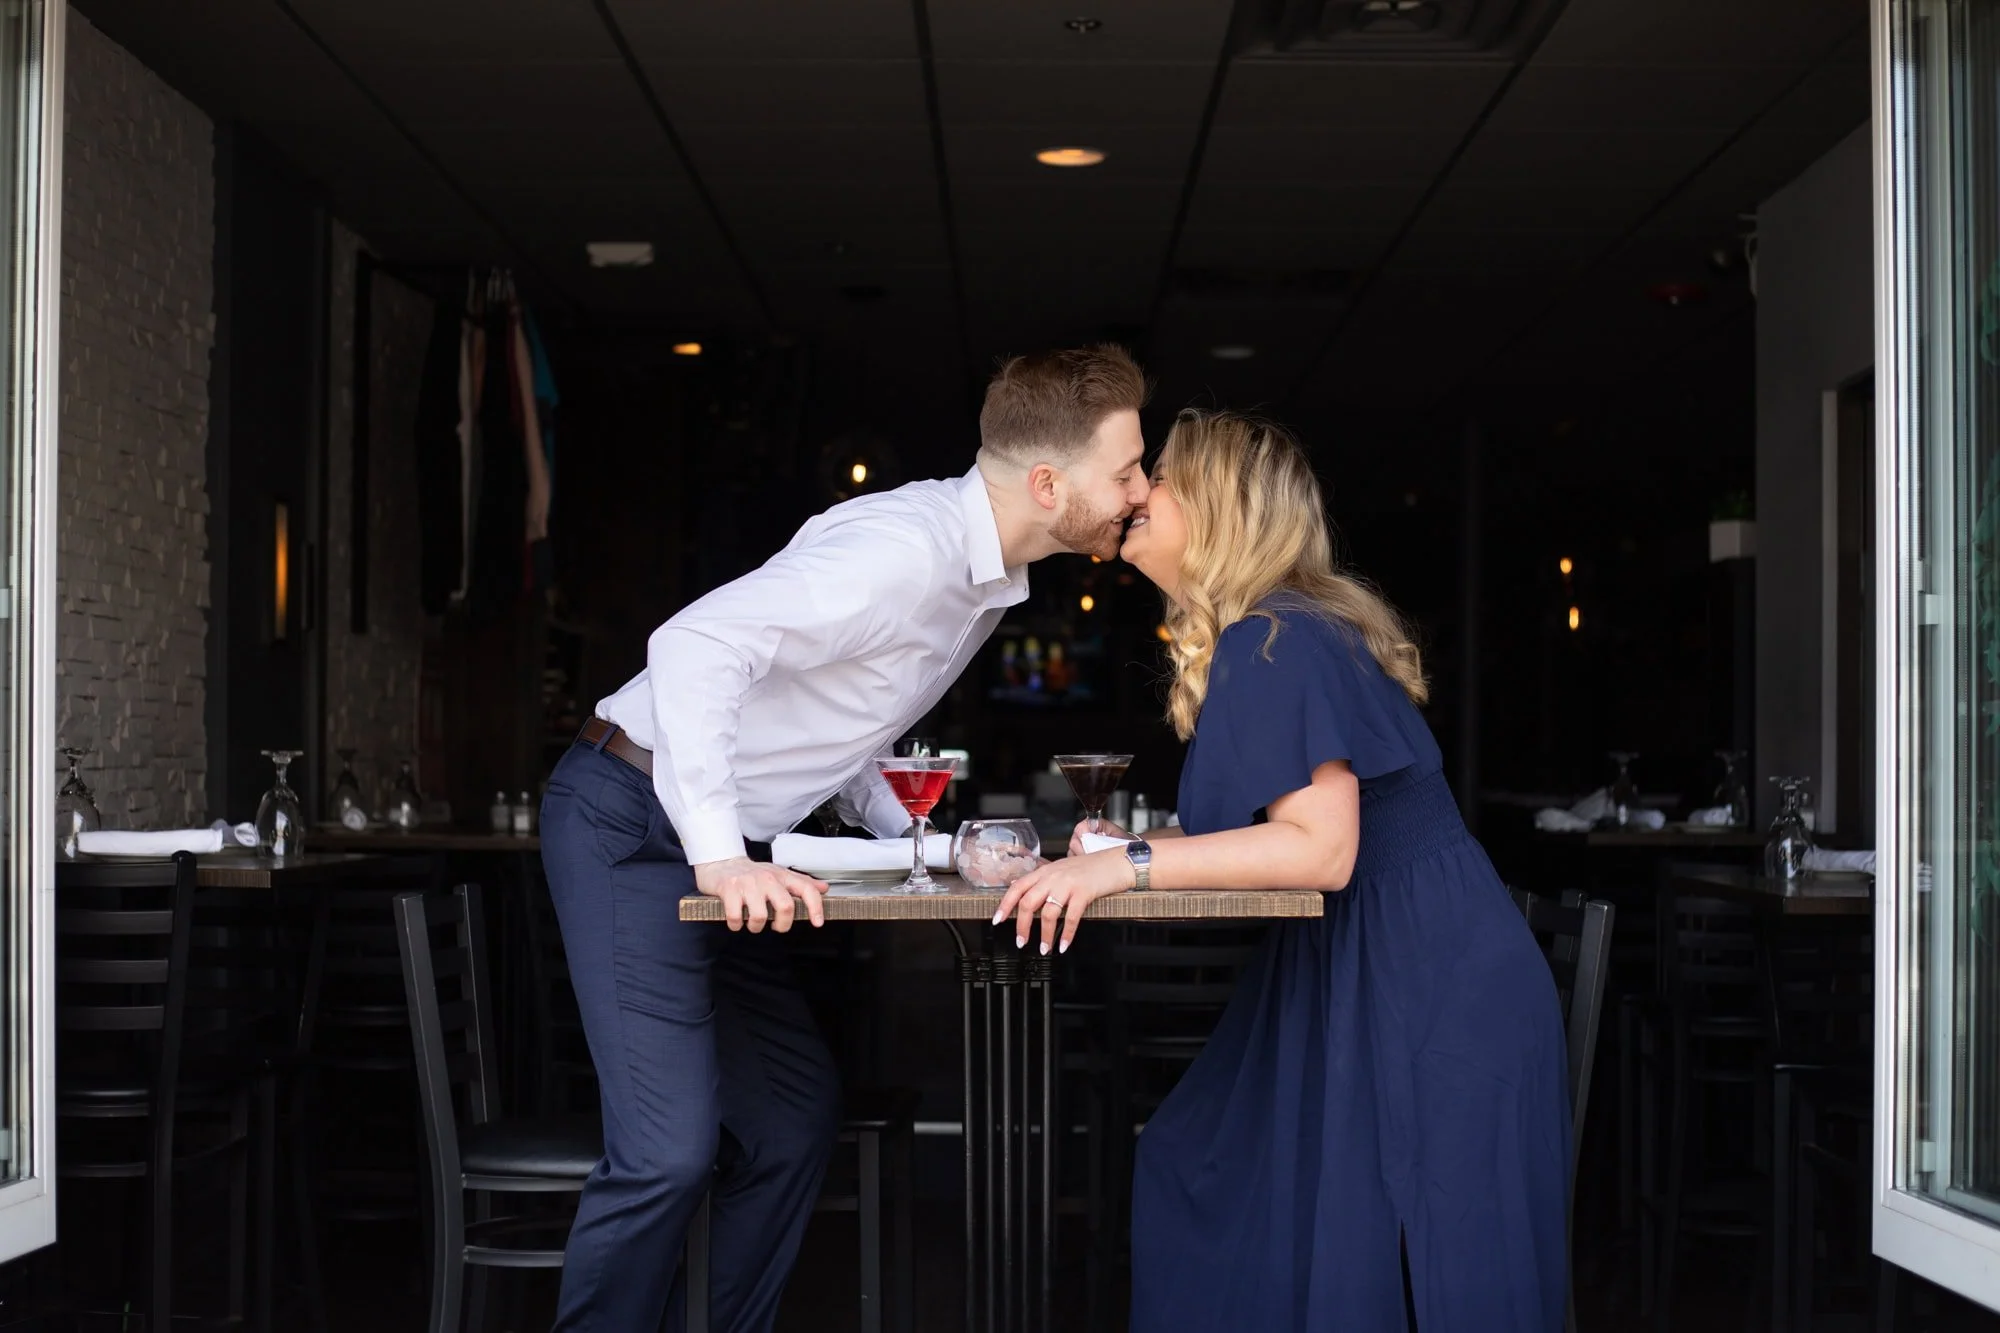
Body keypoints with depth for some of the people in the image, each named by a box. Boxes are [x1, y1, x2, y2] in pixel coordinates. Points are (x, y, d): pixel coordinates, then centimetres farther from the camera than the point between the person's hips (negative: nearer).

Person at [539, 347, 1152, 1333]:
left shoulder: (987, 572, 8)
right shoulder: (908, 548, -23)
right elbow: (698, 646, -32)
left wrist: (900, 831, 10)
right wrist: (719, 858, -35)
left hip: (719, 848, 10)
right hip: (633, 824, -10)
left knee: (793, 1111, 11)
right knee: (672, 1147, -16)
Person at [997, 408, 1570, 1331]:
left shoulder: (1277, 642, -19)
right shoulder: (1256, 638, 11)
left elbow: (1320, 848, -27)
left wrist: (1130, 866, -28)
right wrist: (1133, 846, 4)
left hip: (1436, 994, -10)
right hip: (1355, 978, 10)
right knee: (1202, 1183, 11)